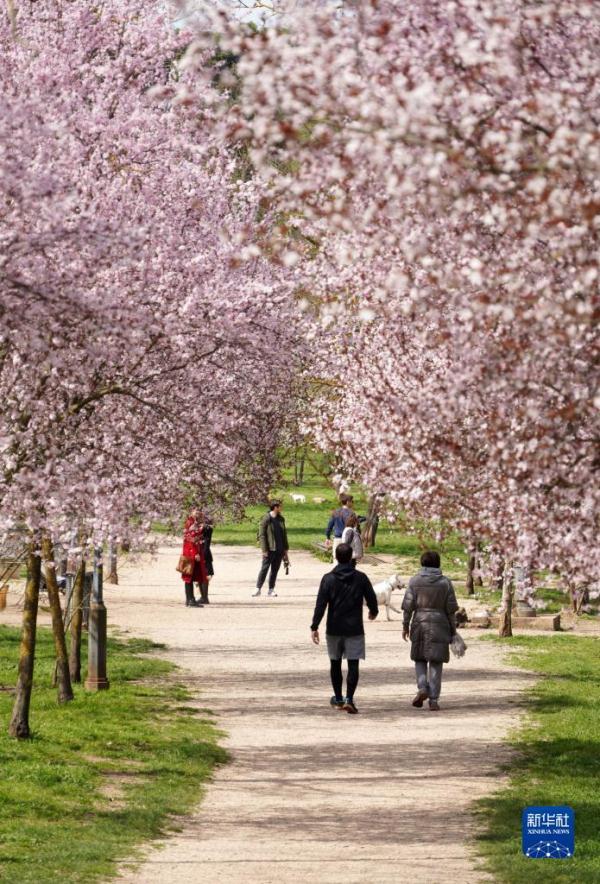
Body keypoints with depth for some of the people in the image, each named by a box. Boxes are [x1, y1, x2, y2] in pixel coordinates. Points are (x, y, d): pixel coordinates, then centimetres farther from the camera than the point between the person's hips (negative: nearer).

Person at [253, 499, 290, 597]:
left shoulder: (281, 519, 10)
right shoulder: (266, 519, -9)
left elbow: (284, 534, 17)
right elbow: (261, 535, -10)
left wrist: (286, 549, 15)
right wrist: (264, 550, -15)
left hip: (279, 550, 5)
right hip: (269, 549, -5)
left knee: (275, 570, 8)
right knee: (264, 568, -5)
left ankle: (271, 589, 15)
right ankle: (258, 588, 1)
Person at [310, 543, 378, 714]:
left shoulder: (328, 579, -5)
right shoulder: (361, 578, -4)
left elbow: (320, 605, -9)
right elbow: (372, 598, 5)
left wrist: (314, 627, -7)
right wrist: (374, 612, 27)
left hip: (334, 629, 1)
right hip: (355, 629, -1)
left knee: (335, 663, 16)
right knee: (353, 665, -3)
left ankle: (338, 698, 26)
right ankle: (349, 698, -18)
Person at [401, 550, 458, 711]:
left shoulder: (414, 581, 1)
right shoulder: (445, 583, 0)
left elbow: (408, 605, -3)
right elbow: (451, 609, 1)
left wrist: (405, 625, 5)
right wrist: (453, 630, 8)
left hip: (419, 624, 0)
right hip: (439, 625, 0)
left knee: (419, 659, 15)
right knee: (436, 662, 2)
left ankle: (422, 688, -7)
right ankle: (433, 699, -1)